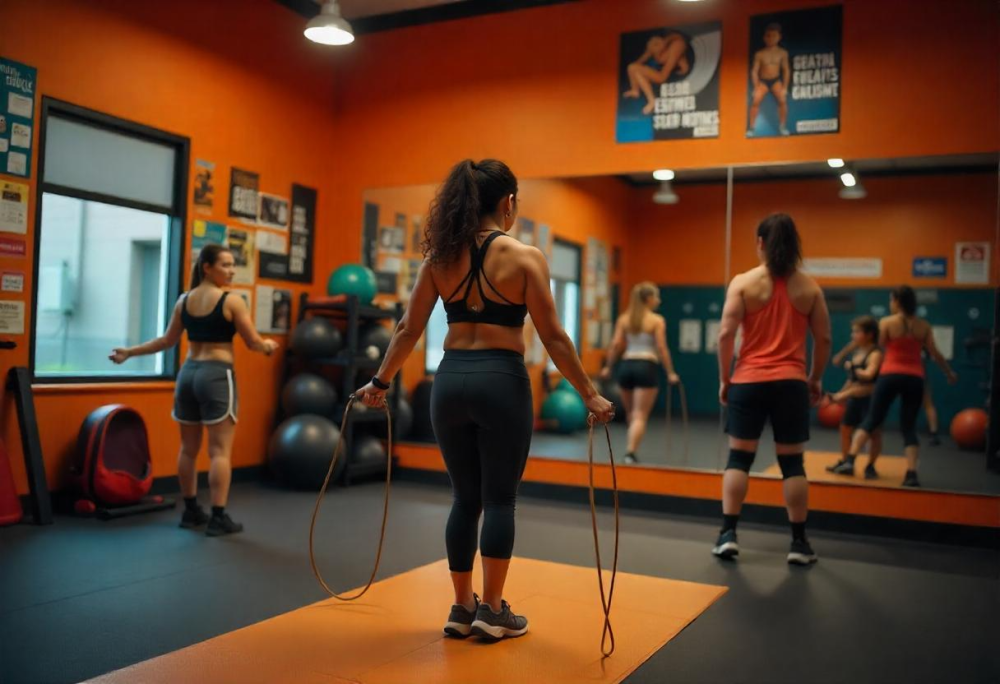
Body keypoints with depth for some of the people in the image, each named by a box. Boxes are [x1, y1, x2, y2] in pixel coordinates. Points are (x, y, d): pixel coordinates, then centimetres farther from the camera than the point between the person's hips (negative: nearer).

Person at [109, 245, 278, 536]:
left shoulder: (184, 301, 9)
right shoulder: (232, 301, -8)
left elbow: (167, 340, 12)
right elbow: (253, 342, -5)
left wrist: (129, 352, 25)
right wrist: (268, 346, 17)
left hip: (188, 373, 7)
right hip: (217, 376, -6)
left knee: (188, 448, 13)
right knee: (220, 450, -3)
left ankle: (191, 511, 24)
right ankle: (218, 517, -1)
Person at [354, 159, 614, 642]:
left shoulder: (440, 256, 5)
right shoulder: (524, 257, -5)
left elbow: (408, 330, 6)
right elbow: (553, 338, -7)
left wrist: (380, 382, 18)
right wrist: (589, 394, 0)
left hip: (450, 381, 4)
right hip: (501, 381, -4)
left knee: (465, 499, 14)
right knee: (499, 499, 8)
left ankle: (462, 608, 23)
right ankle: (492, 611, 16)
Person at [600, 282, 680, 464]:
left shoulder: (623, 319, 9)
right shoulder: (657, 320, -2)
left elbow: (616, 345, 2)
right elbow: (662, 348, -6)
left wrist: (608, 367, 11)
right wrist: (670, 373, -1)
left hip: (626, 365, 4)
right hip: (646, 367, -4)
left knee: (631, 413, 19)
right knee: (640, 416, -3)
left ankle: (632, 449, 29)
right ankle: (631, 452, -13)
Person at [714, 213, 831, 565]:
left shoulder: (743, 282, -3)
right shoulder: (809, 287, 4)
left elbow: (726, 334, -8)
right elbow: (823, 339, 5)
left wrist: (724, 379, 1)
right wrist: (815, 379, 17)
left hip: (749, 381, -1)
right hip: (791, 383, 1)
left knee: (739, 458, 7)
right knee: (792, 463, 7)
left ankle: (728, 534, 5)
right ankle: (799, 543, 12)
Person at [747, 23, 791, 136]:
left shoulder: (782, 53, -5)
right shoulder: (760, 54, -8)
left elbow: (786, 70, -2)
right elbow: (754, 71, -7)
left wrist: (784, 87, -8)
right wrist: (756, 87, -14)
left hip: (776, 80, 1)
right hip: (762, 81, -1)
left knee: (783, 100, -20)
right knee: (756, 101, -21)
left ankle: (782, 126, -5)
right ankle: (750, 128, -10)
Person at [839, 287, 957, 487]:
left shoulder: (886, 322, -3)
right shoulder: (924, 326, 5)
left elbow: (880, 346, 1)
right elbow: (935, 354, 8)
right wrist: (950, 373, 21)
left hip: (890, 375, -2)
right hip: (914, 379, 2)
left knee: (872, 420, 7)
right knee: (909, 427, 8)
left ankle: (850, 460, 1)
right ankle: (911, 473, -1)